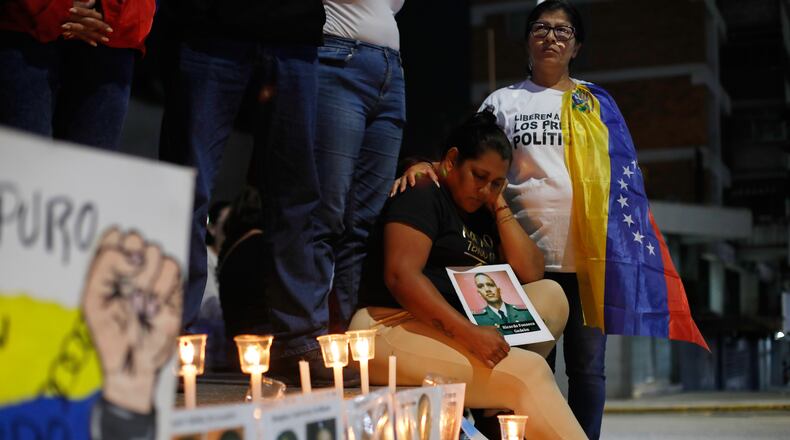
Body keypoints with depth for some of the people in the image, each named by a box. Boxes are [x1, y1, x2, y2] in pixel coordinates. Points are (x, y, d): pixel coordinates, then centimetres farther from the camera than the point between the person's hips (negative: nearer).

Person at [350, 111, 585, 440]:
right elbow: (401, 276, -20)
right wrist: (469, 333, -27)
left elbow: (531, 273, 9)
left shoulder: (482, 214, 17)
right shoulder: (422, 195, -6)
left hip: (458, 334, 9)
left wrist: (500, 207, 5)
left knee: (550, 294, -2)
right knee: (528, 373, -24)